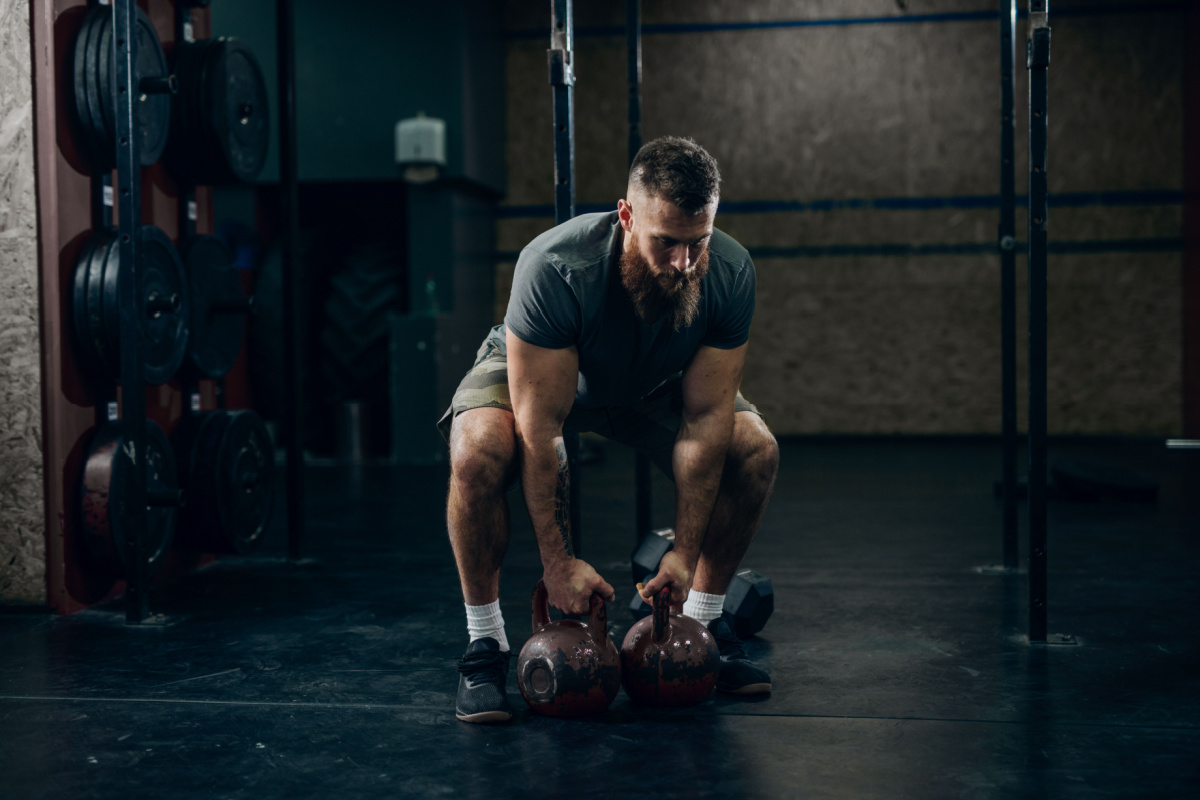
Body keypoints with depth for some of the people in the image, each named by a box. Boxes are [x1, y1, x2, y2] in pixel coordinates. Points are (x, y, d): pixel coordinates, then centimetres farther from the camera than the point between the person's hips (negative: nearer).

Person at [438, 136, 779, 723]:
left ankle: (703, 621, 4)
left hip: (651, 383, 3)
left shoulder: (730, 275, -30)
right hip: (532, 370, -3)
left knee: (756, 451, -18)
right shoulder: (554, 269, -41)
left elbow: (704, 419, -24)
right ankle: (485, 643, -14)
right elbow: (540, 431, -36)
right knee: (478, 453, -35)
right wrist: (558, 563, -35)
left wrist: (684, 554, -25)